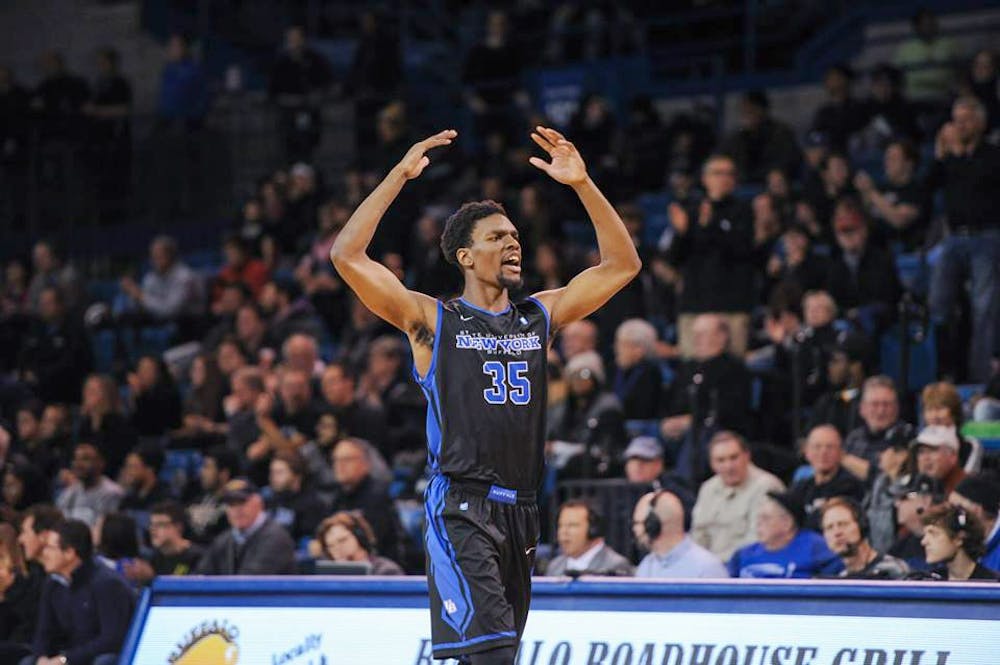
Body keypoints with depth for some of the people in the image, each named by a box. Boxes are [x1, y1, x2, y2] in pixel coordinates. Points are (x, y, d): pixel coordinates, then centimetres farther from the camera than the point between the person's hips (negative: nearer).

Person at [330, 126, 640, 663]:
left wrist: (581, 184, 4)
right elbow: (347, 256, -9)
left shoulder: (539, 317, 14)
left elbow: (622, 264, 14)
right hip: (460, 510, -6)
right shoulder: (432, 321, 1)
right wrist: (400, 175, -12)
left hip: (519, 511, 6)